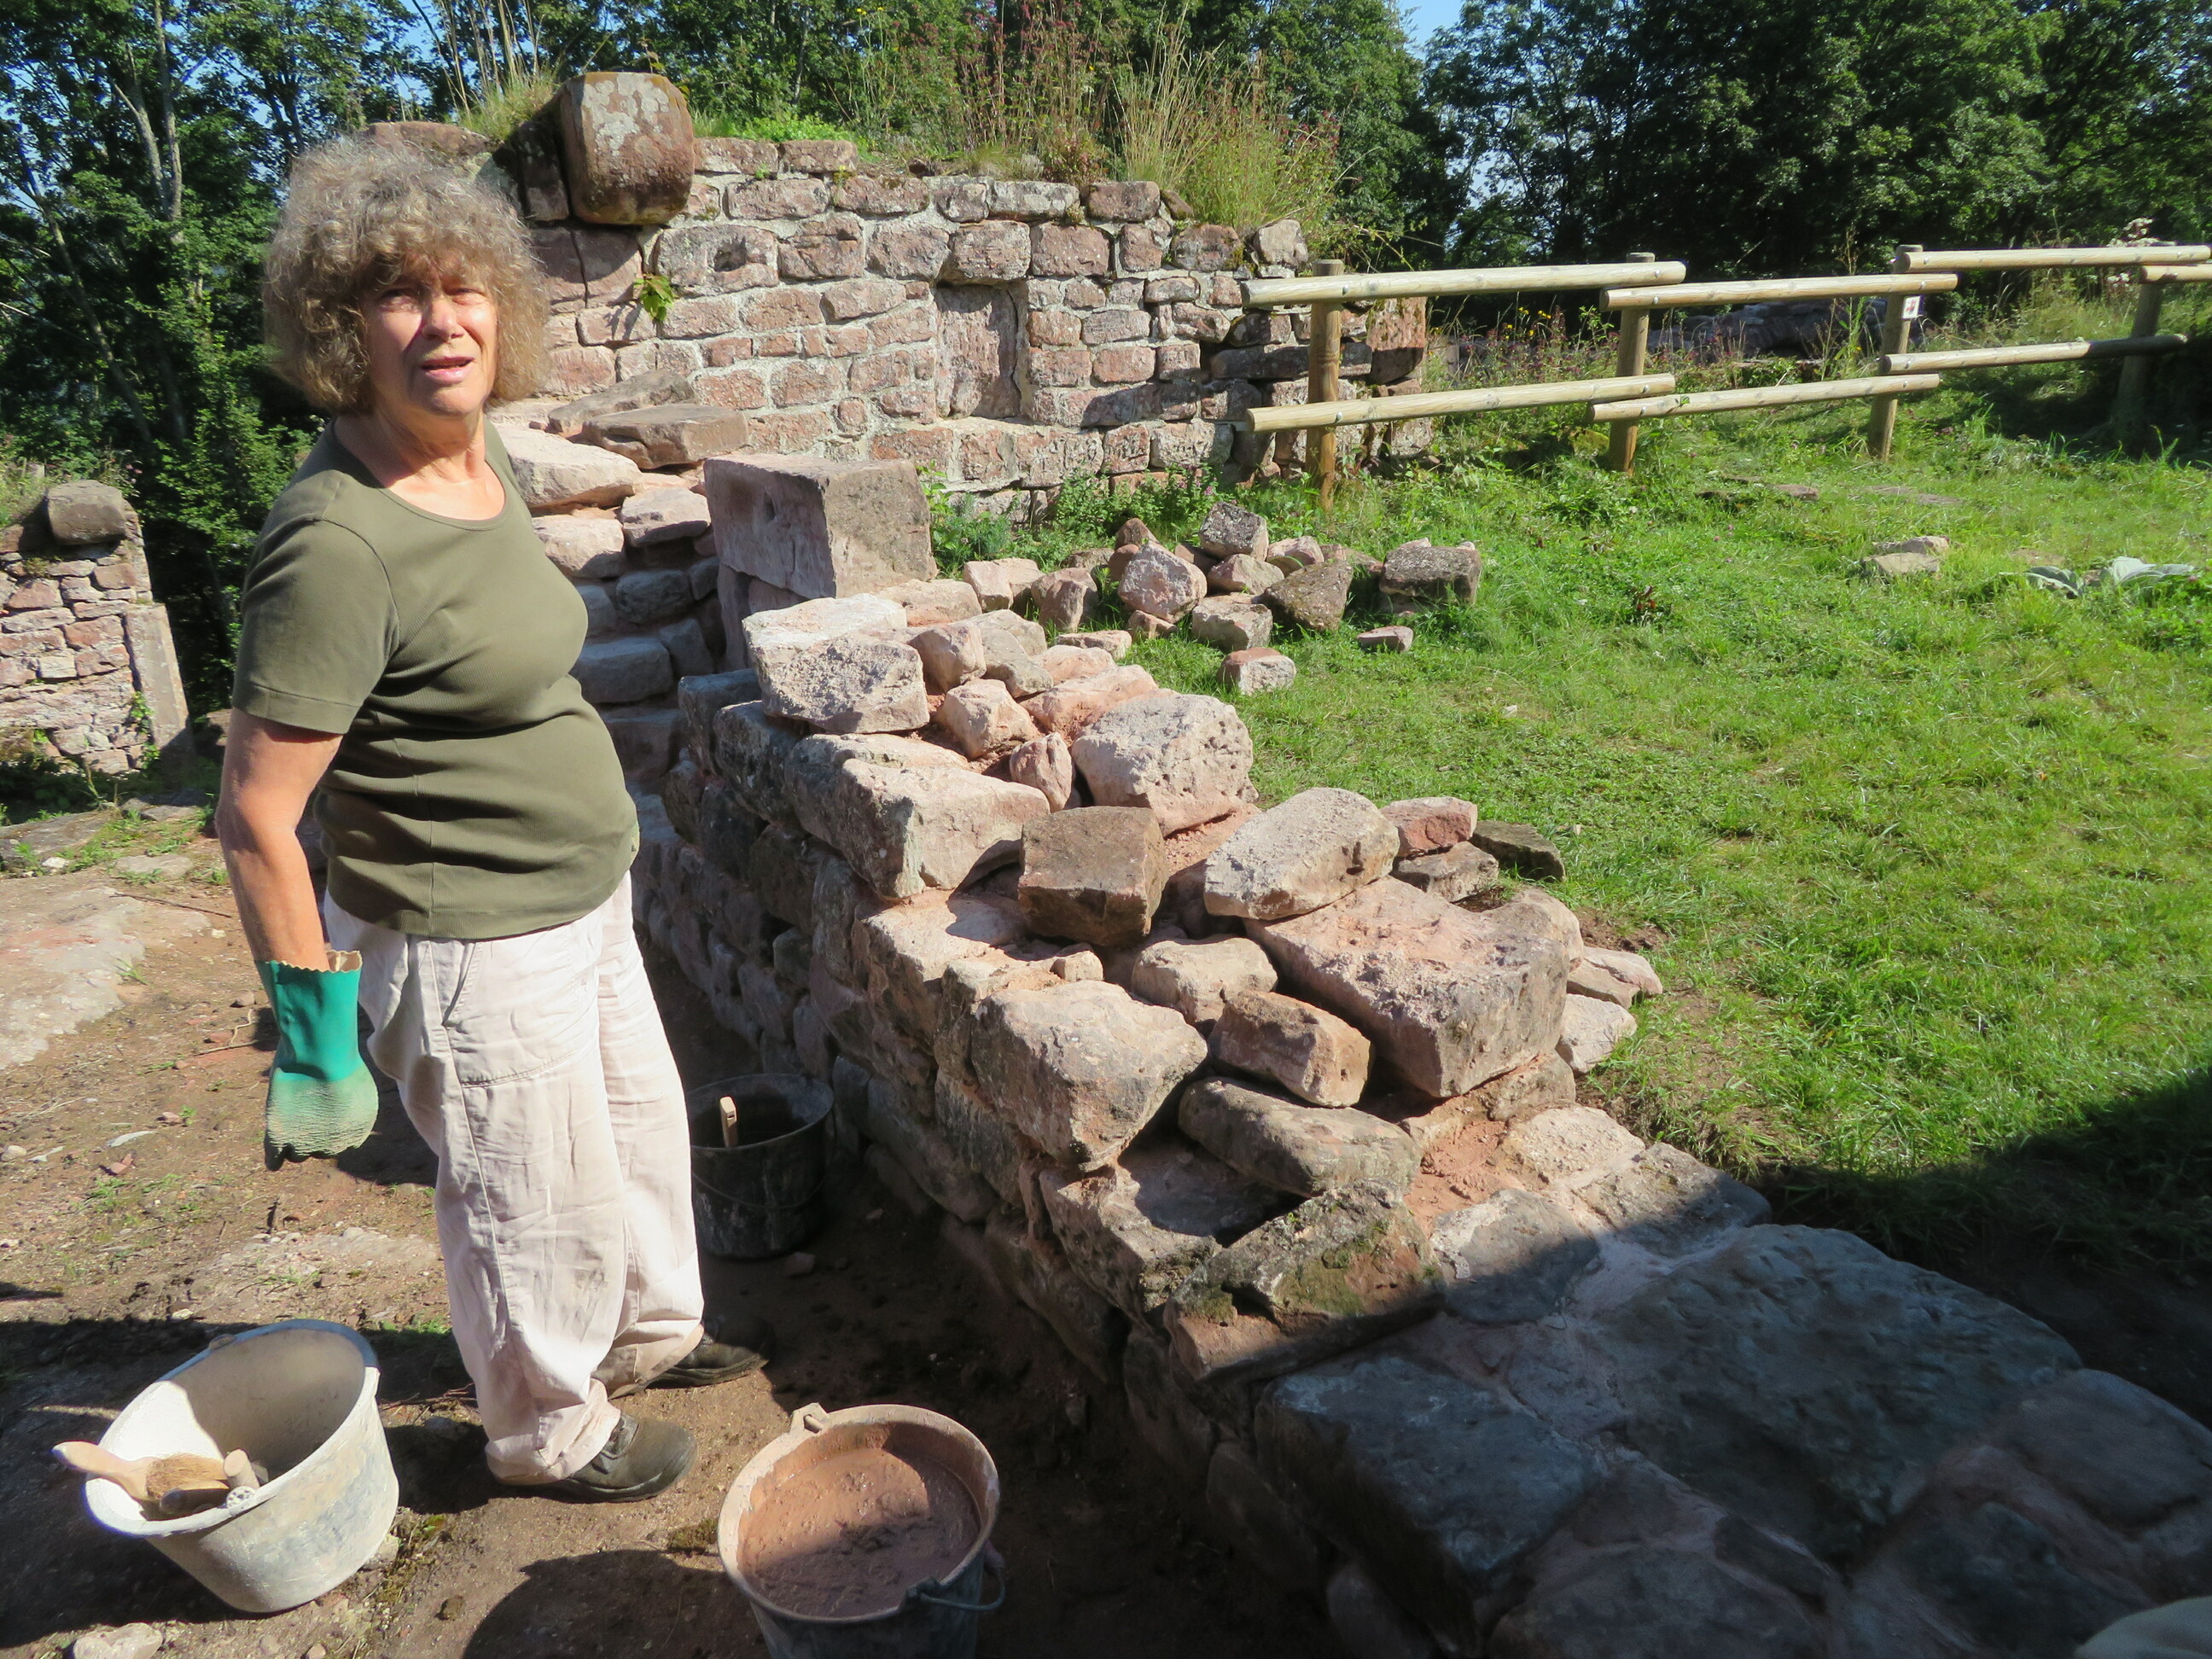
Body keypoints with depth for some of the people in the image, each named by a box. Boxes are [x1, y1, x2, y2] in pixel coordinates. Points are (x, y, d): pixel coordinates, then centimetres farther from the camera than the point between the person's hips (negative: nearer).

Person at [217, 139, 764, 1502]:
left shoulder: (483, 465, 0)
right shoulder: (340, 546, -27)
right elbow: (258, 818, -23)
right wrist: (316, 1029, -17)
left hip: (583, 905, 9)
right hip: (473, 950, -8)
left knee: (642, 1131, 26)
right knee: (541, 1206, 13)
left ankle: (650, 1332, 53)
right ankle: (552, 1433, 41)